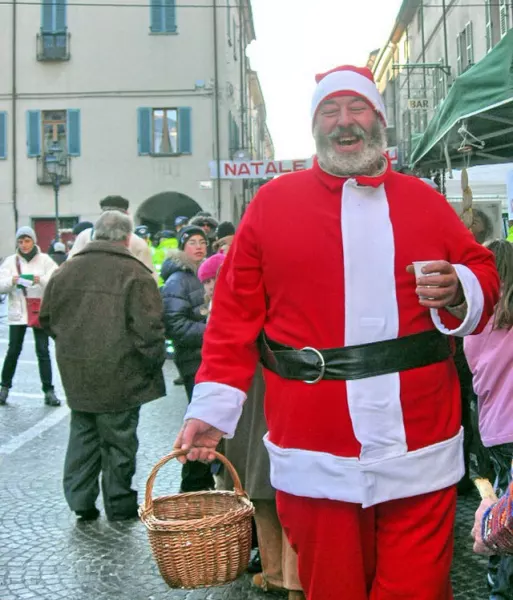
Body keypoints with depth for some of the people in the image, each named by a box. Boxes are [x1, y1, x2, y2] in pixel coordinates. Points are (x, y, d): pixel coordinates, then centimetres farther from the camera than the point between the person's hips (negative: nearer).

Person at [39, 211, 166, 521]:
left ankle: (80, 500, 22)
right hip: (119, 375, -5)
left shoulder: (66, 270, 6)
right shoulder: (134, 274, -13)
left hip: (76, 373, 5)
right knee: (118, 440, 7)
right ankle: (120, 505, 18)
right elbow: (149, 327, -18)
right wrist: (154, 361, -5)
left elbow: (47, 318, 14)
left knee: (82, 436, 18)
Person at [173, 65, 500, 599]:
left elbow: (482, 274, 14)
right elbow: (236, 313, 2)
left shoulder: (422, 200, 10)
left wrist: (459, 292, -10)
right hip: (316, 455, -1)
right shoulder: (273, 201, 5)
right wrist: (211, 407, -3)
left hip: (419, 452, 1)